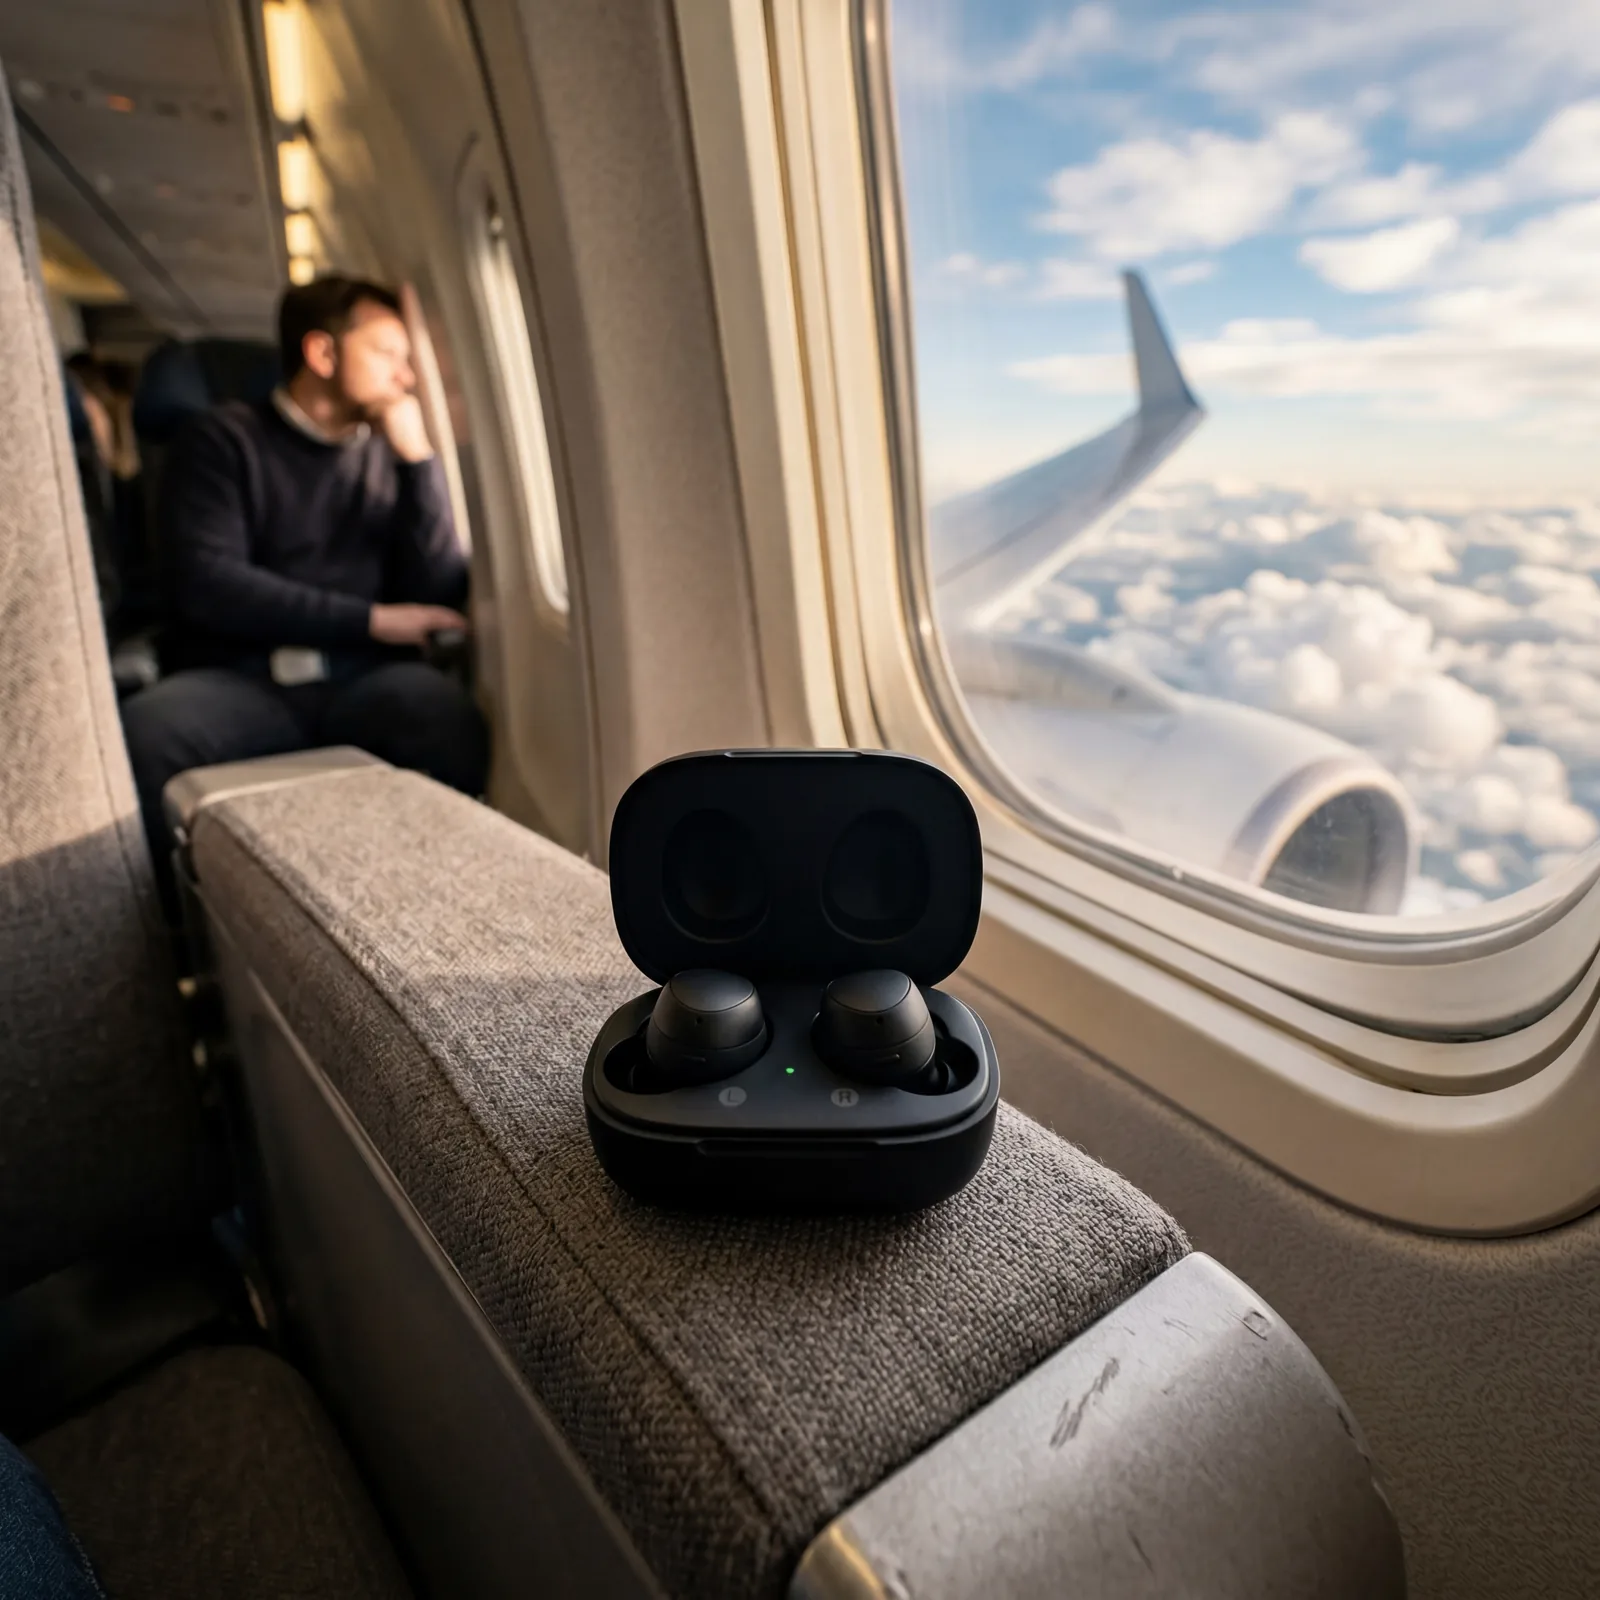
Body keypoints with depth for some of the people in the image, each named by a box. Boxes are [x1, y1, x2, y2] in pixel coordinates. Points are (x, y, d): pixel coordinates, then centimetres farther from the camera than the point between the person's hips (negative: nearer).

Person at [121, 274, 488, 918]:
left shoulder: (388, 454, 18)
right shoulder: (225, 441, 10)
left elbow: (440, 596, 5)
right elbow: (204, 583, -5)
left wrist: (418, 457, 1)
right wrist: (369, 619, -8)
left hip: (363, 681, 1)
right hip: (241, 681, -1)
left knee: (441, 708, -34)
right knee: (142, 731, -33)